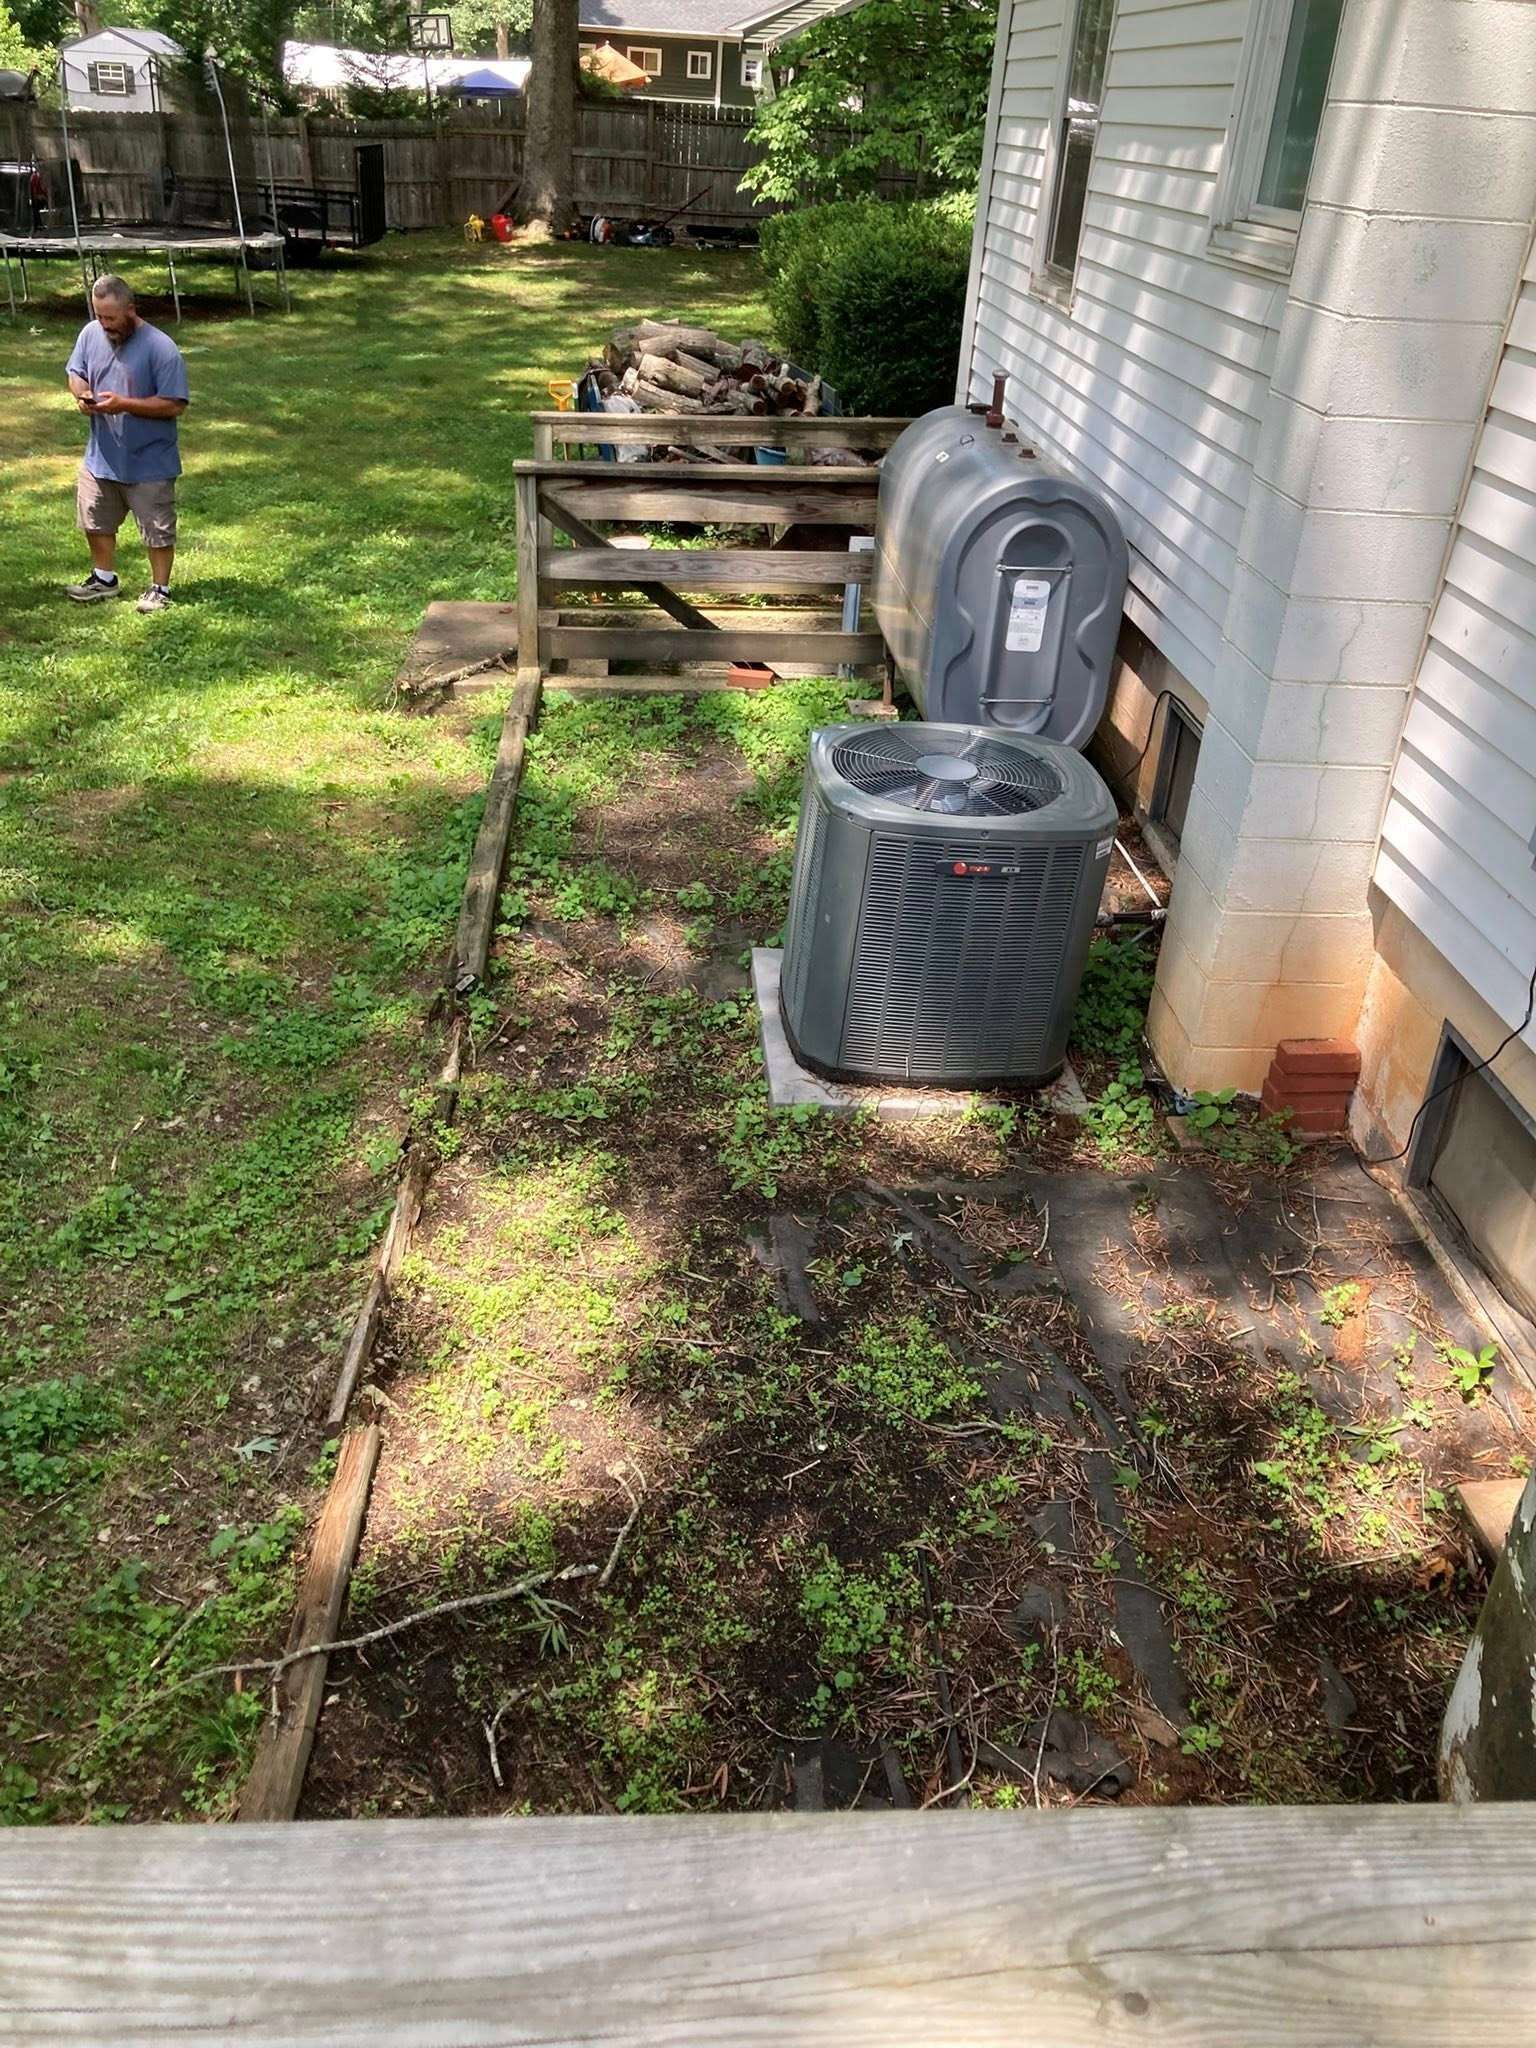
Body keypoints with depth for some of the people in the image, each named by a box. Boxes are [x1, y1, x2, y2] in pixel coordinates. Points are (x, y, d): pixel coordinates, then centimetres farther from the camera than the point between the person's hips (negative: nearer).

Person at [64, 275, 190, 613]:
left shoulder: (161, 348, -18)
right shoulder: (91, 334, -1)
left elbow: (174, 406, -20)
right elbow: (75, 372, 13)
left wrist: (123, 404, -25)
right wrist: (82, 393, -11)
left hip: (149, 462, -6)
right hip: (101, 457, 6)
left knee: (157, 528, 6)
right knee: (95, 521, 17)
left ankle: (160, 588, 22)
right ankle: (105, 579, 36)